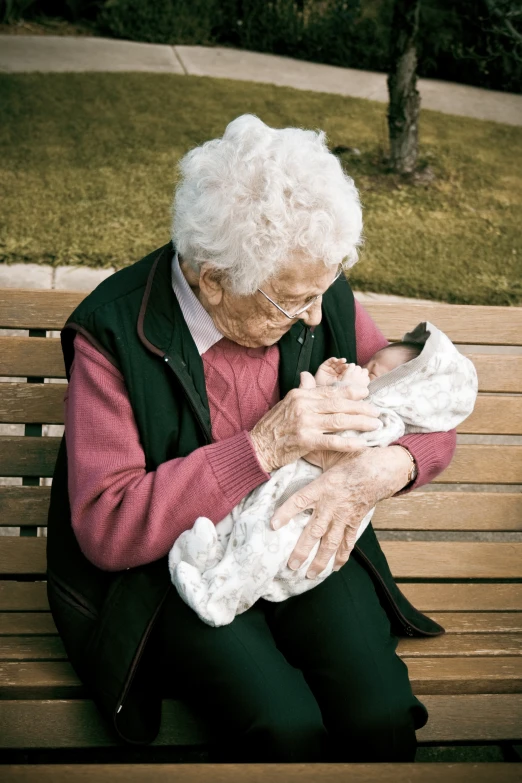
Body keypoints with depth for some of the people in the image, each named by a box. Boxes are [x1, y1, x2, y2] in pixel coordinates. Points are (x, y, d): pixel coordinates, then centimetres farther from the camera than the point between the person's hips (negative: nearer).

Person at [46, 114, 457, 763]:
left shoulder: (321, 297, -5)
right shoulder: (112, 332, -17)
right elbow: (103, 529, -21)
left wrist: (381, 468, -20)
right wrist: (261, 447, -28)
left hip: (306, 542, 3)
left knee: (381, 714, -20)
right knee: (285, 727, -26)